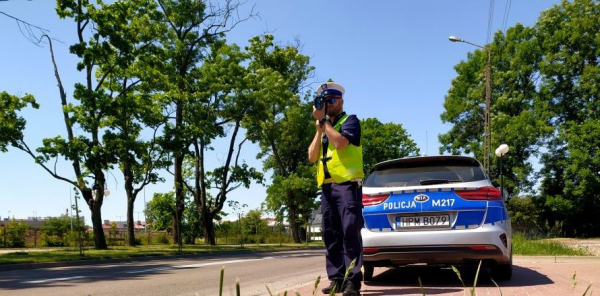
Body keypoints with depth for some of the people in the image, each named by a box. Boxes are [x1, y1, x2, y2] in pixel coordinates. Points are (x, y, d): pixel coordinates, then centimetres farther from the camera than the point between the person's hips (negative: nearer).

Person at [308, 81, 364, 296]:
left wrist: (323, 121, -7)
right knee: (331, 235, 5)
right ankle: (337, 279, 11)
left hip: (347, 185, -7)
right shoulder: (324, 127, 24)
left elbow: (340, 143, -18)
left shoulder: (350, 121, 4)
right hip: (327, 187, 7)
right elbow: (312, 156, 11)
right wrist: (319, 127, 4)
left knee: (350, 232, -12)